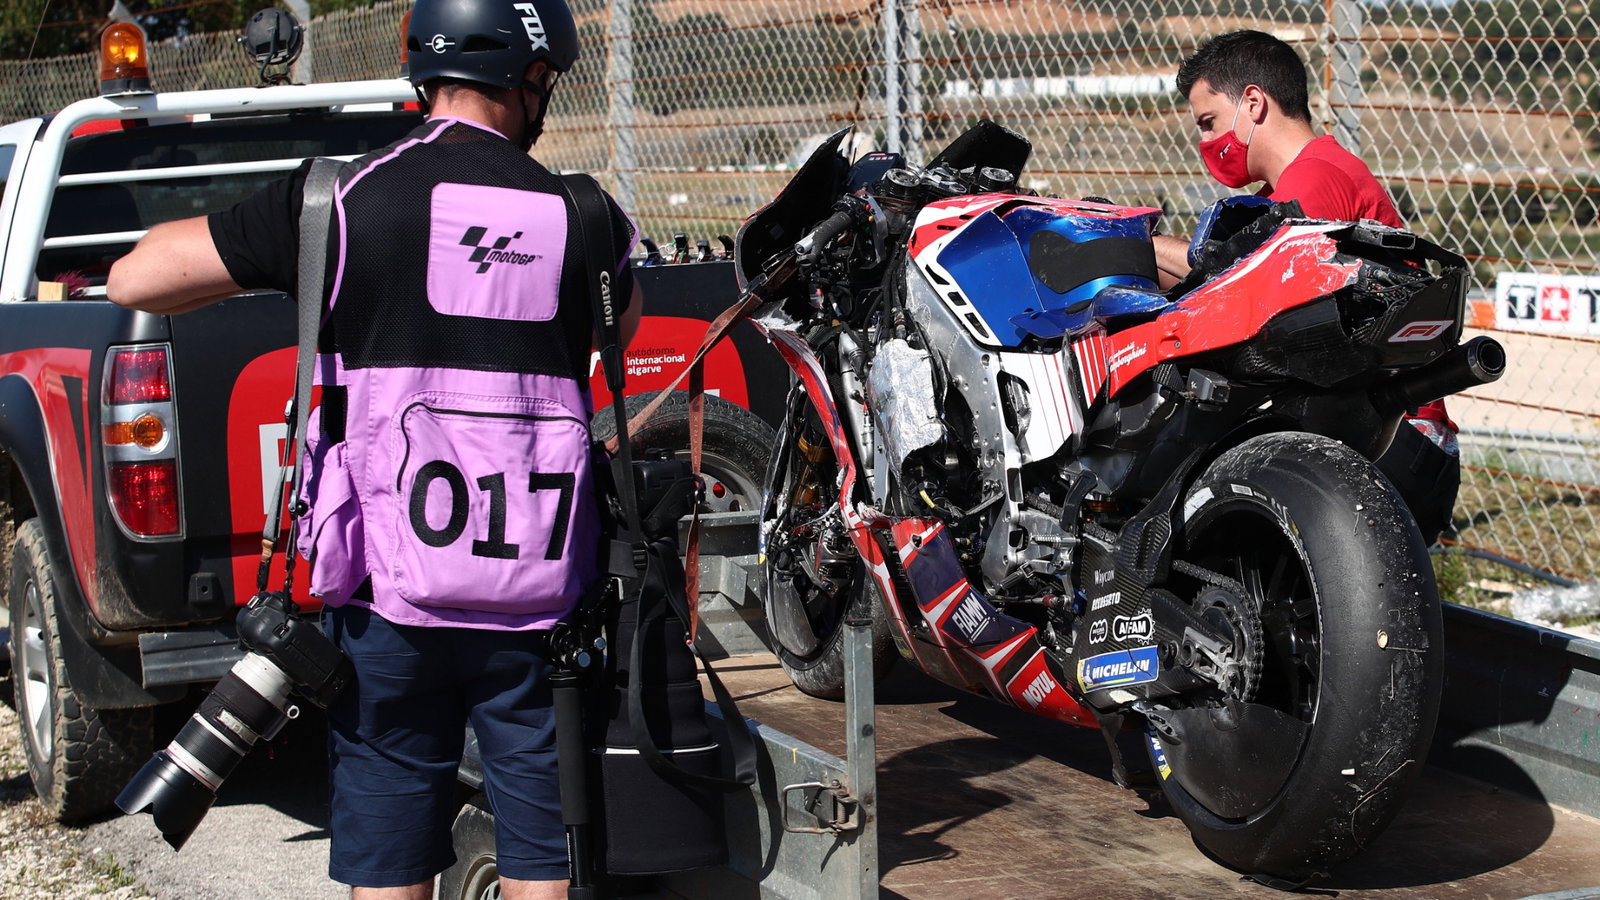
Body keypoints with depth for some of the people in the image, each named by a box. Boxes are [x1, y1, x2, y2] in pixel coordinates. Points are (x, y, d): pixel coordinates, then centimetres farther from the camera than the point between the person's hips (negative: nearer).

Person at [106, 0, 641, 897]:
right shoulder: (581, 217, -1)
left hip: (391, 597, 0)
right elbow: (623, 327, 21)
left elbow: (134, 278, 2)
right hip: (543, 605, 1)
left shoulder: (339, 199, -4)